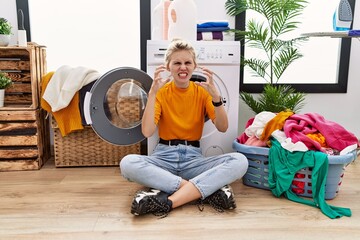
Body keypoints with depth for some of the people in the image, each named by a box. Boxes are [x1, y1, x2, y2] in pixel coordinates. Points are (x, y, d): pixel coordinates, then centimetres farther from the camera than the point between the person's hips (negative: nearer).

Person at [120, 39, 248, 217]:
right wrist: (153, 92, -19)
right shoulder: (162, 92, 1)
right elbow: (147, 132, -14)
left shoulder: (202, 91, 5)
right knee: (128, 163, -32)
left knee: (239, 161, -26)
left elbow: (222, 127, -8)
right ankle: (207, 190, -29)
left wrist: (215, 95, -21)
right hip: (164, 156, -1)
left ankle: (168, 201, -32)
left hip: (193, 157, 1)